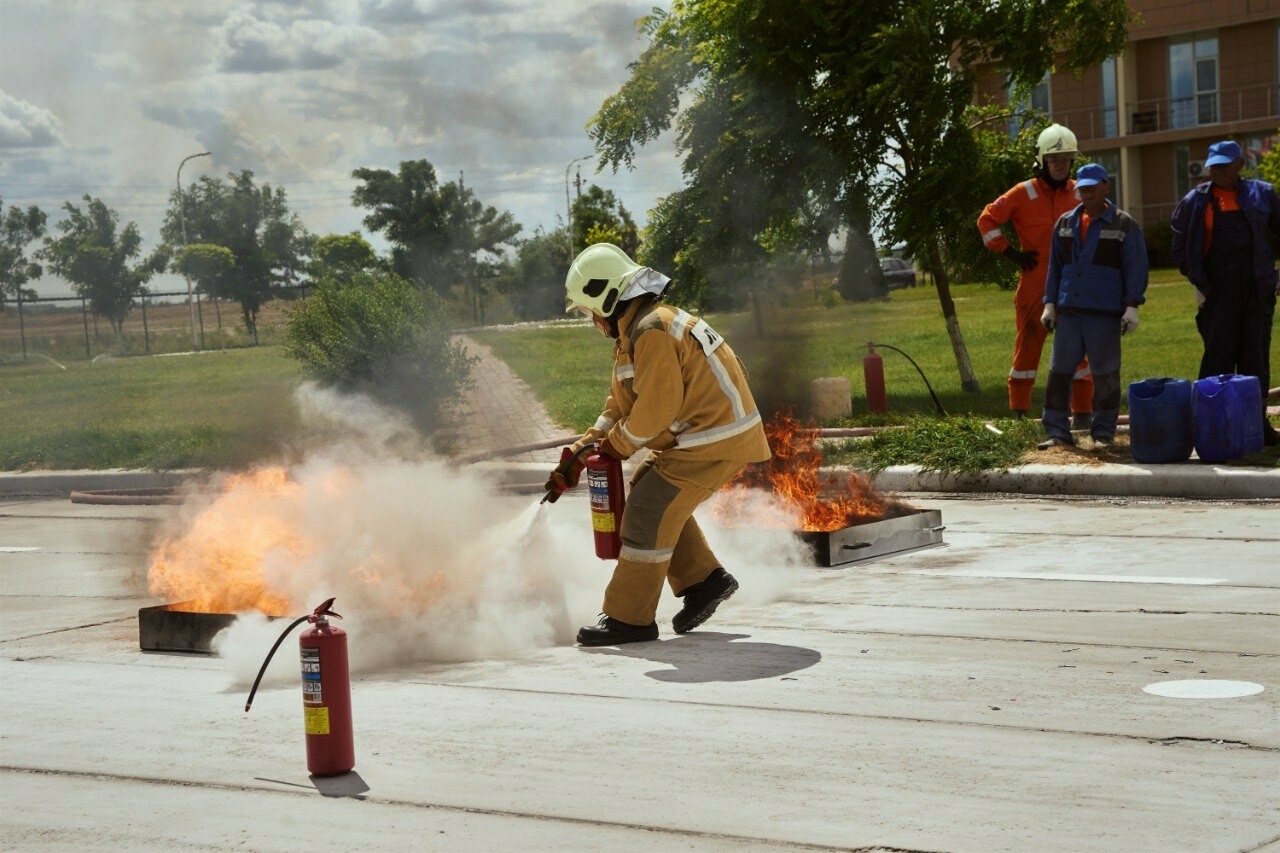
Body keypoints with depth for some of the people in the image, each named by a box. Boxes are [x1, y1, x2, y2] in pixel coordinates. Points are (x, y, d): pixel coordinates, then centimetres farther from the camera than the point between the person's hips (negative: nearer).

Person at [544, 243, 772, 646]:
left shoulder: (653, 331, -19)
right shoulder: (634, 334, 15)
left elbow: (656, 409, -20)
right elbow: (622, 407, 18)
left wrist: (617, 444, -3)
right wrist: (580, 452, 9)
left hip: (715, 438, -11)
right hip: (696, 435, 11)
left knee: (651, 507, -10)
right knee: (648, 491, 16)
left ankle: (629, 618, -4)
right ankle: (703, 580, 20)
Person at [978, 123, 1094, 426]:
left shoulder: (1080, 194, 5)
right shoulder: (1023, 194, -2)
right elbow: (987, 221, 1)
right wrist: (1011, 253, -4)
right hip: (1033, 285, -2)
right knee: (1027, 347, 4)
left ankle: (1083, 412, 10)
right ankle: (1019, 412, 11)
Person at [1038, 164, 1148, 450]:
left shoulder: (1124, 225, 1)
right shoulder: (1065, 224, 14)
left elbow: (1135, 268, -2)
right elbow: (1055, 266, 17)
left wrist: (1132, 307, -10)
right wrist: (1050, 303, 11)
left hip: (1105, 315, -4)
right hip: (1068, 312, 4)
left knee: (1105, 375, 1)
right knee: (1059, 372, 1)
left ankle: (1104, 433, 11)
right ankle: (1057, 431, 7)